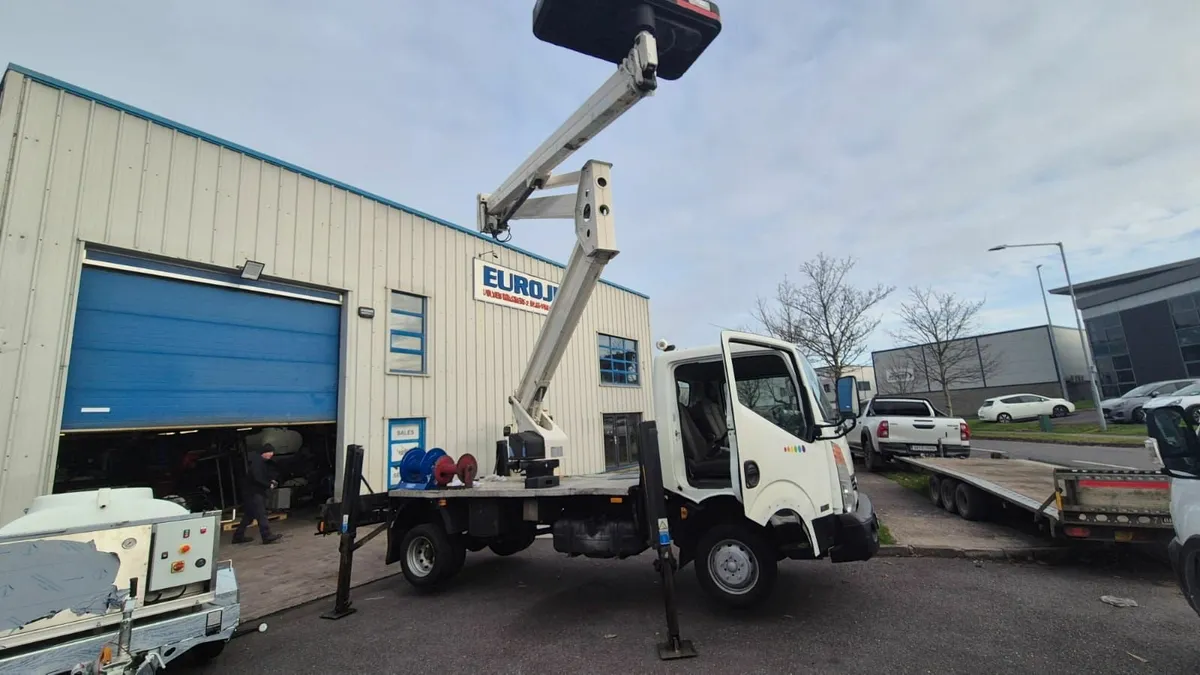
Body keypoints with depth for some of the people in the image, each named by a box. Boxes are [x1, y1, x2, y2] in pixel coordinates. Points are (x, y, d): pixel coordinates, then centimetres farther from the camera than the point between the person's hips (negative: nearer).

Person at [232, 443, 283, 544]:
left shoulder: (263, 462, 15)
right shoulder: (257, 461, -17)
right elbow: (257, 478, -24)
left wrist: (271, 480, 6)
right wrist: (269, 485, -15)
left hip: (257, 492, 10)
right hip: (253, 492, -10)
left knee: (249, 515, 16)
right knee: (261, 514, -14)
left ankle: (238, 536, 26)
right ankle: (267, 536, -17)